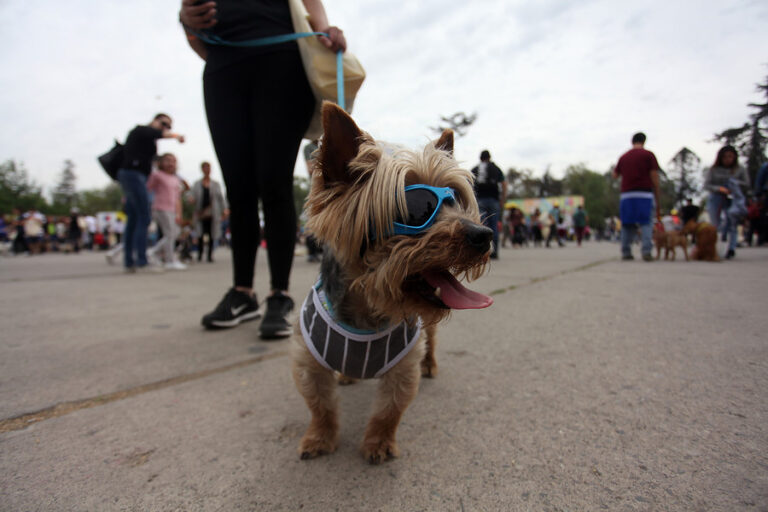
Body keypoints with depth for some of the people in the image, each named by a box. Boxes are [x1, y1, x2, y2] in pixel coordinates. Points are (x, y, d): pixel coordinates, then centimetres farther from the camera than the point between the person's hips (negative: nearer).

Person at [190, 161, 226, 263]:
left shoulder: (216, 184, 11)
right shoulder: (197, 184, 10)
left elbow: (221, 198, 10)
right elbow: (193, 197, 8)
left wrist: (224, 210, 1)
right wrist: (191, 199, -16)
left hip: (212, 213, 1)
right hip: (200, 213, 0)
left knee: (212, 234, 0)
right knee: (200, 234, -5)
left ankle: (210, 255, 8)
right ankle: (199, 254, 7)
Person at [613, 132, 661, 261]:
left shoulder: (623, 156, 15)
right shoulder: (648, 155, 3)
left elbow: (615, 175, 23)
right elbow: (655, 179, -1)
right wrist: (657, 199, 4)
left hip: (626, 194, 3)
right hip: (644, 193, -3)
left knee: (627, 224, 7)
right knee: (646, 223, -2)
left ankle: (626, 252, 4)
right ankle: (646, 251, -15)